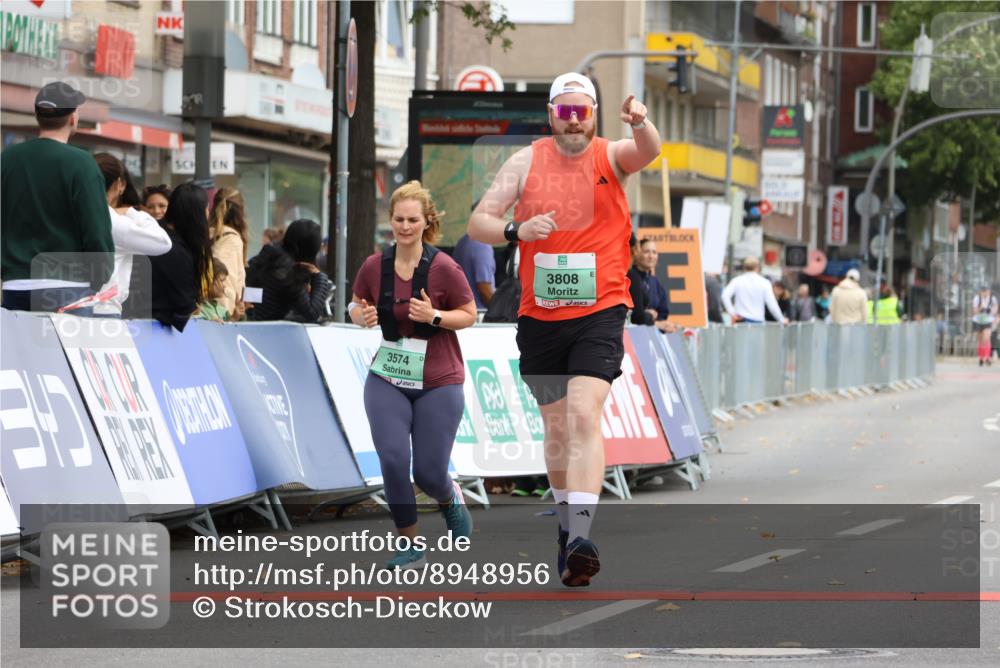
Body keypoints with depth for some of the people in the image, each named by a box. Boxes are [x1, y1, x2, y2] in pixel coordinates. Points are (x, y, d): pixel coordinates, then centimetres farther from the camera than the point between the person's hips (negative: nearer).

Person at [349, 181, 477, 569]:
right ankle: (411, 546, 3)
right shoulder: (374, 267, -3)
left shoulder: (444, 268, -12)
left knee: (428, 473, -2)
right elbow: (356, 306, 12)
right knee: (393, 461, -13)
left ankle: (451, 501, 37)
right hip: (387, 380, 2)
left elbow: (469, 315, -4)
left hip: (438, 384, -2)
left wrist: (434, 316, -22)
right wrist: (362, 316, -12)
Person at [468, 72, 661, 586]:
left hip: (600, 312, -3)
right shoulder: (526, 162, 4)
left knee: (584, 414, -19)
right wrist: (517, 230, -19)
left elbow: (649, 151, -22)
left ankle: (581, 537, -29)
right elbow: (477, 223, 2)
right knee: (556, 427, 12)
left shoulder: (610, 157, 0)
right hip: (540, 316, 3)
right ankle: (567, 526, 31)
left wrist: (640, 123, -45)